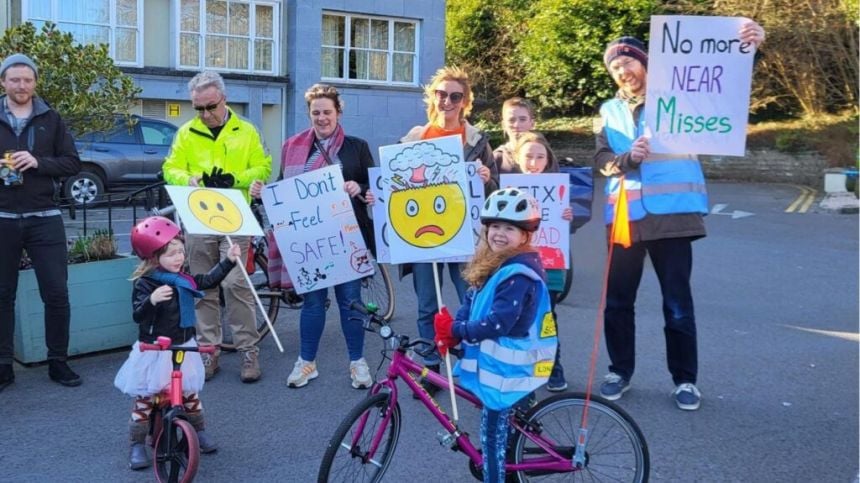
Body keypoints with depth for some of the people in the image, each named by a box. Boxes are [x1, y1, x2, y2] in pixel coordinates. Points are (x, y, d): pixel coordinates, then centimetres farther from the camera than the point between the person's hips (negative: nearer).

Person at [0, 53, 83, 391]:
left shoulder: (51, 119, 6)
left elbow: (73, 163, 3)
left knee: (56, 294, 0)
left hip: (44, 219, 0)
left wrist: (38, 162, -14)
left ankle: (58, 362, 13)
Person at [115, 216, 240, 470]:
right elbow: (138, 315, -29)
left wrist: (228, 260, 7)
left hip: (183, 347, 6)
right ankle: (137, 445, 13)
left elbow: (208, 281, 13)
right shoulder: (144, 284, -18)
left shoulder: (183, 279, 2)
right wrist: (152, 300, -48)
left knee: (189, 392, 17)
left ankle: (199, 431, 34)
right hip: (153, 352, -6)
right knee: (144, 399, 3)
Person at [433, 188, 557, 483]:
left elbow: (498, 323, -28)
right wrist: (451, 330, -9)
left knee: (493, 434, -2)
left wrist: (456, 331, -21)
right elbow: (472, 303, 8)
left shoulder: (519, 274, -22)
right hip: (494, 361, 10)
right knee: (502, 429, 22)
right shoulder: (491, 264, 9)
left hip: (505, 367, -10)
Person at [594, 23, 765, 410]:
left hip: (673, 214, -3)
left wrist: (747, 48, -24)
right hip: (625, 216, 3)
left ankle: (685, 379, 18)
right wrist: (628, 158, -18)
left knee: (678, 302, 4)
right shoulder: (610, 110, 12)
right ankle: (620, 371, 27)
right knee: (617, 300, 10)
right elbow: (602, 159, 4)